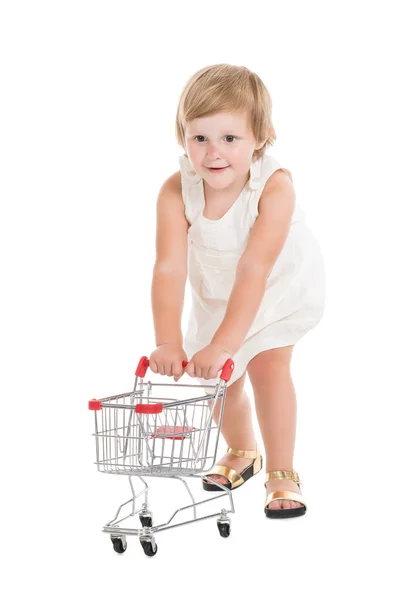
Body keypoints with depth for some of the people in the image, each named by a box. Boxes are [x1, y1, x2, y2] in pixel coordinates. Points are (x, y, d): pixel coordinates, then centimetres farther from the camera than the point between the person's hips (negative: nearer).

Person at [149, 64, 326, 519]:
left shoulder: (274, 187, -40)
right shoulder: (176, 191, -32)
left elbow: (254, 270, -45)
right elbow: (169, 269, -38)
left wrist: (223, 344, -52)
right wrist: (168, 342, -49)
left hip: (283, 283, -3)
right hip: (216, 290, 3)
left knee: (268, 364, -18)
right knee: (219, 377, 9)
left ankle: (281, 474, -1)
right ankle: (242, 453, 39)